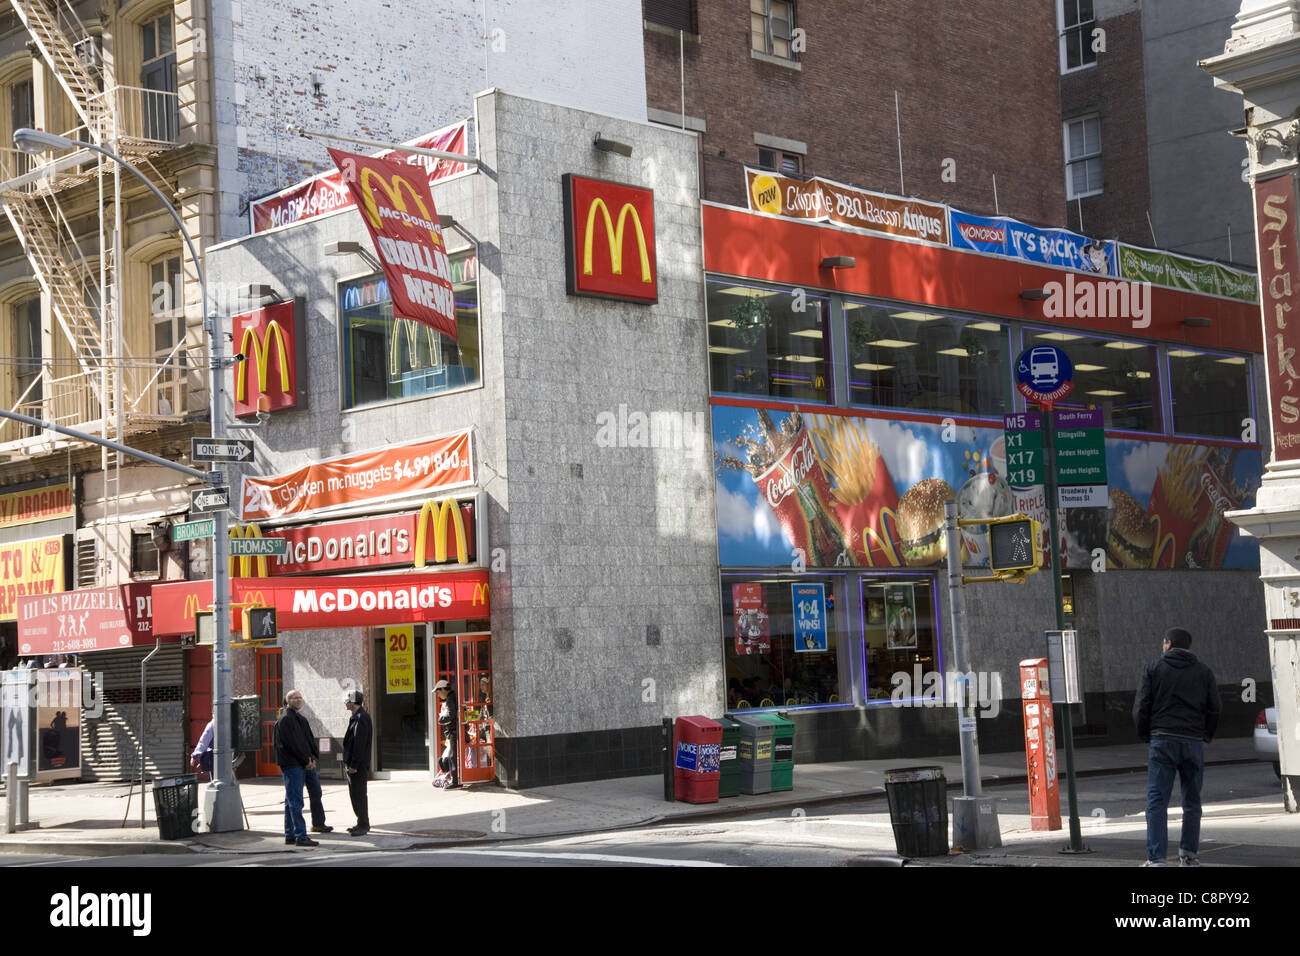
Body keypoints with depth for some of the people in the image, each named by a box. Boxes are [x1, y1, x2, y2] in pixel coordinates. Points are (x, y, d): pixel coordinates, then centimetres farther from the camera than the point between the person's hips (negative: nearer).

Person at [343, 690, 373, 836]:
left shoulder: (361, 718, -17)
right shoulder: (356, 717, 16)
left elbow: (359, 743, -21)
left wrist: (354, 764, -21)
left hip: (358, 764, -11)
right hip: (354, 763, 11)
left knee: (358, 794, -6)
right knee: (356, 794, 16)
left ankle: (363, 825, -2)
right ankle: (362, 823, 24)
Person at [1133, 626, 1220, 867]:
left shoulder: (1154, 668, 4)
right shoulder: (1204, 672, 11)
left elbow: (1141, 707, 0)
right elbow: (1214, 710, 8)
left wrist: (1144, 734, 14)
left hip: (1163, 741, -3)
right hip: (1194, 743, 3)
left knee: (1157, 802, -4)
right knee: (1192, 803, 14)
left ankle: (1156, 858, -12)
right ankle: (1188, 855, 15)